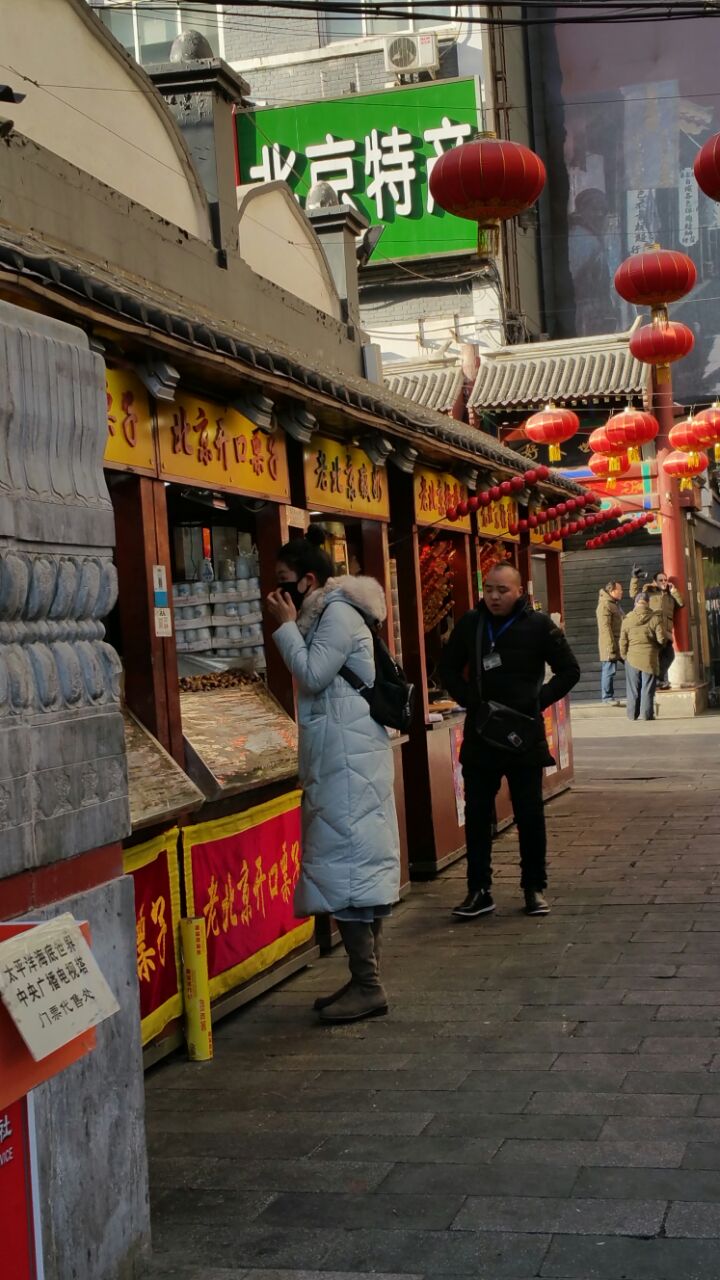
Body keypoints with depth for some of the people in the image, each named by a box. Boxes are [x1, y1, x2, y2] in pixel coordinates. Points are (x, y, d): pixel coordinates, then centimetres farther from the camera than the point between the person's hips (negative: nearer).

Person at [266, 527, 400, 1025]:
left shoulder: (338, 615, -12)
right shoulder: (326, 614, 18)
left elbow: (312, 674, -17)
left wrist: (287, 625, -11)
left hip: (348, 757, -11)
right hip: (340, 756, 11)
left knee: (346, 860, -10)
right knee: (360, 861, 11)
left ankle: (368, 986, -7)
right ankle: (366, 979, 18)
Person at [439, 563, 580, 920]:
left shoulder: (538, 625, -5)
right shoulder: (470, 624, 3)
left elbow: (569, 671, 1)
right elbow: (448, 668, 13)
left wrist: (538, 701, -9)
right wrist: (470, 700, -1)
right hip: (479, 735, 2)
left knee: (530, 815, 7)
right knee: (477, 815, 5)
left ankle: (535, 887, 19)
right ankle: (479, 891, 13)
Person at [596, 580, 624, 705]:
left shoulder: (614, 604, 19)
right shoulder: (605, 605, -14)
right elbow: (605, 627, -19)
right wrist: (611, 645, -22)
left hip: (617, 643, 10)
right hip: (610, 644, -10)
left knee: (608, 671, 11)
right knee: (609, 670, -7)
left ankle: (608, 696, 14)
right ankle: (607, 697, -4)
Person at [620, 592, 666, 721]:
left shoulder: (627, 619, 0)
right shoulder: (655, 618, -5)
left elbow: (623, 642, 1)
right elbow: (661, 639, -6)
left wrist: (624, 656, 14)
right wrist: (657, 649, 14)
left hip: (632, 658, 2)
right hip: (650, 658, -2)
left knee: (633, 688, 9)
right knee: (647, 688, 3)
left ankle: (633, 714, 11)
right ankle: (646, 713, 1)